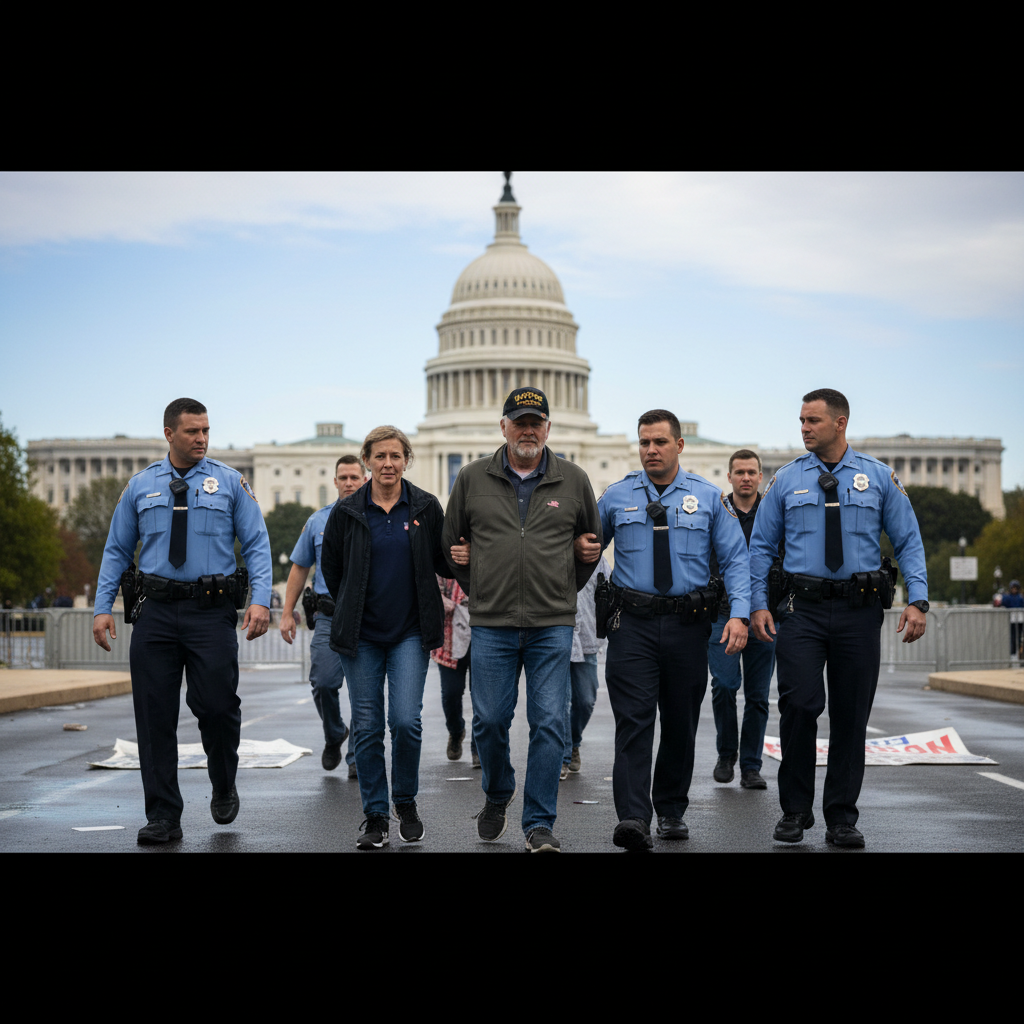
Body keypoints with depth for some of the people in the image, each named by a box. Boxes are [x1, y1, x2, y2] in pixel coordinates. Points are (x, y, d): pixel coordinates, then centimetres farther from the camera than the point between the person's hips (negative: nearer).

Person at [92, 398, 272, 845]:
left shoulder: (229, 482, 6)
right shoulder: (140, 487, 11)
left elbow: (257, 544, 1)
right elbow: (117, 550, 14)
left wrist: (261, 600, -12)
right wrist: (102, 607, 4)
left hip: (212, 611, -2)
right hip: (156, 611, 2)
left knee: (216, 705, -8)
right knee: (155, 714, 1)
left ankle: (223, 789, 22)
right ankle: (162, 817, 11)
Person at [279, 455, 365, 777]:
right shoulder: (318, 521, 12)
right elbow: (299, 568, 15)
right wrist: (287, 613, 9)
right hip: (329, 615, 1)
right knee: (323, 682, -6)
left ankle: (357, 757, 8)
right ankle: (334, 735, 22)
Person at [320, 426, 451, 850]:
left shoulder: (426, 507, 2)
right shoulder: (347, 512, 1)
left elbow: (443, 563, 8)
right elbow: (330, 566, 14)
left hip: (410, 632, -1)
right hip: (362, 636, 1)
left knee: (406, 720, -11)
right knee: (367, 727, 1)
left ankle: (406, 802, 12)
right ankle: (375, 815, 13)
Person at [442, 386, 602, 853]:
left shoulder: (573, 480, 5)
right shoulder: (472, 479, 4)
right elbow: (452, 542, 17)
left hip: (553, 625, 0)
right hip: (491, 623, 0)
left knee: (550, 723, -4)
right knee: (490, 720, 3)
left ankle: (539, 823, 5)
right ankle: (497, 797, 30)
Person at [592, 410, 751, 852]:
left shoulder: (709, 497, 5)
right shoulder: (616, 498, 6)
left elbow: (736, 559, 2)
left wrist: (739, 614, -11)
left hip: (688, 625, 1)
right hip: (633, 624, -1)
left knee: (681, 723, 11)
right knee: (634, 719, -12)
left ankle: (671, 810, 27)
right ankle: (633, 819, -17)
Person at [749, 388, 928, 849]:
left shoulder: (879, 478, 6)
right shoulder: (786, 481, 6)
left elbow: (908, 542, 5)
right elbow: (761, 546, 9)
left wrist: (917, 600, -5)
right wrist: (758, 604, 0)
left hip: (860, 610, 1)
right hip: (802, 609, 0)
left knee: (851, 715, 4)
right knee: (799, 705, -11)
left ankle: (842, 819, 15)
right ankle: (795, 812, 5)